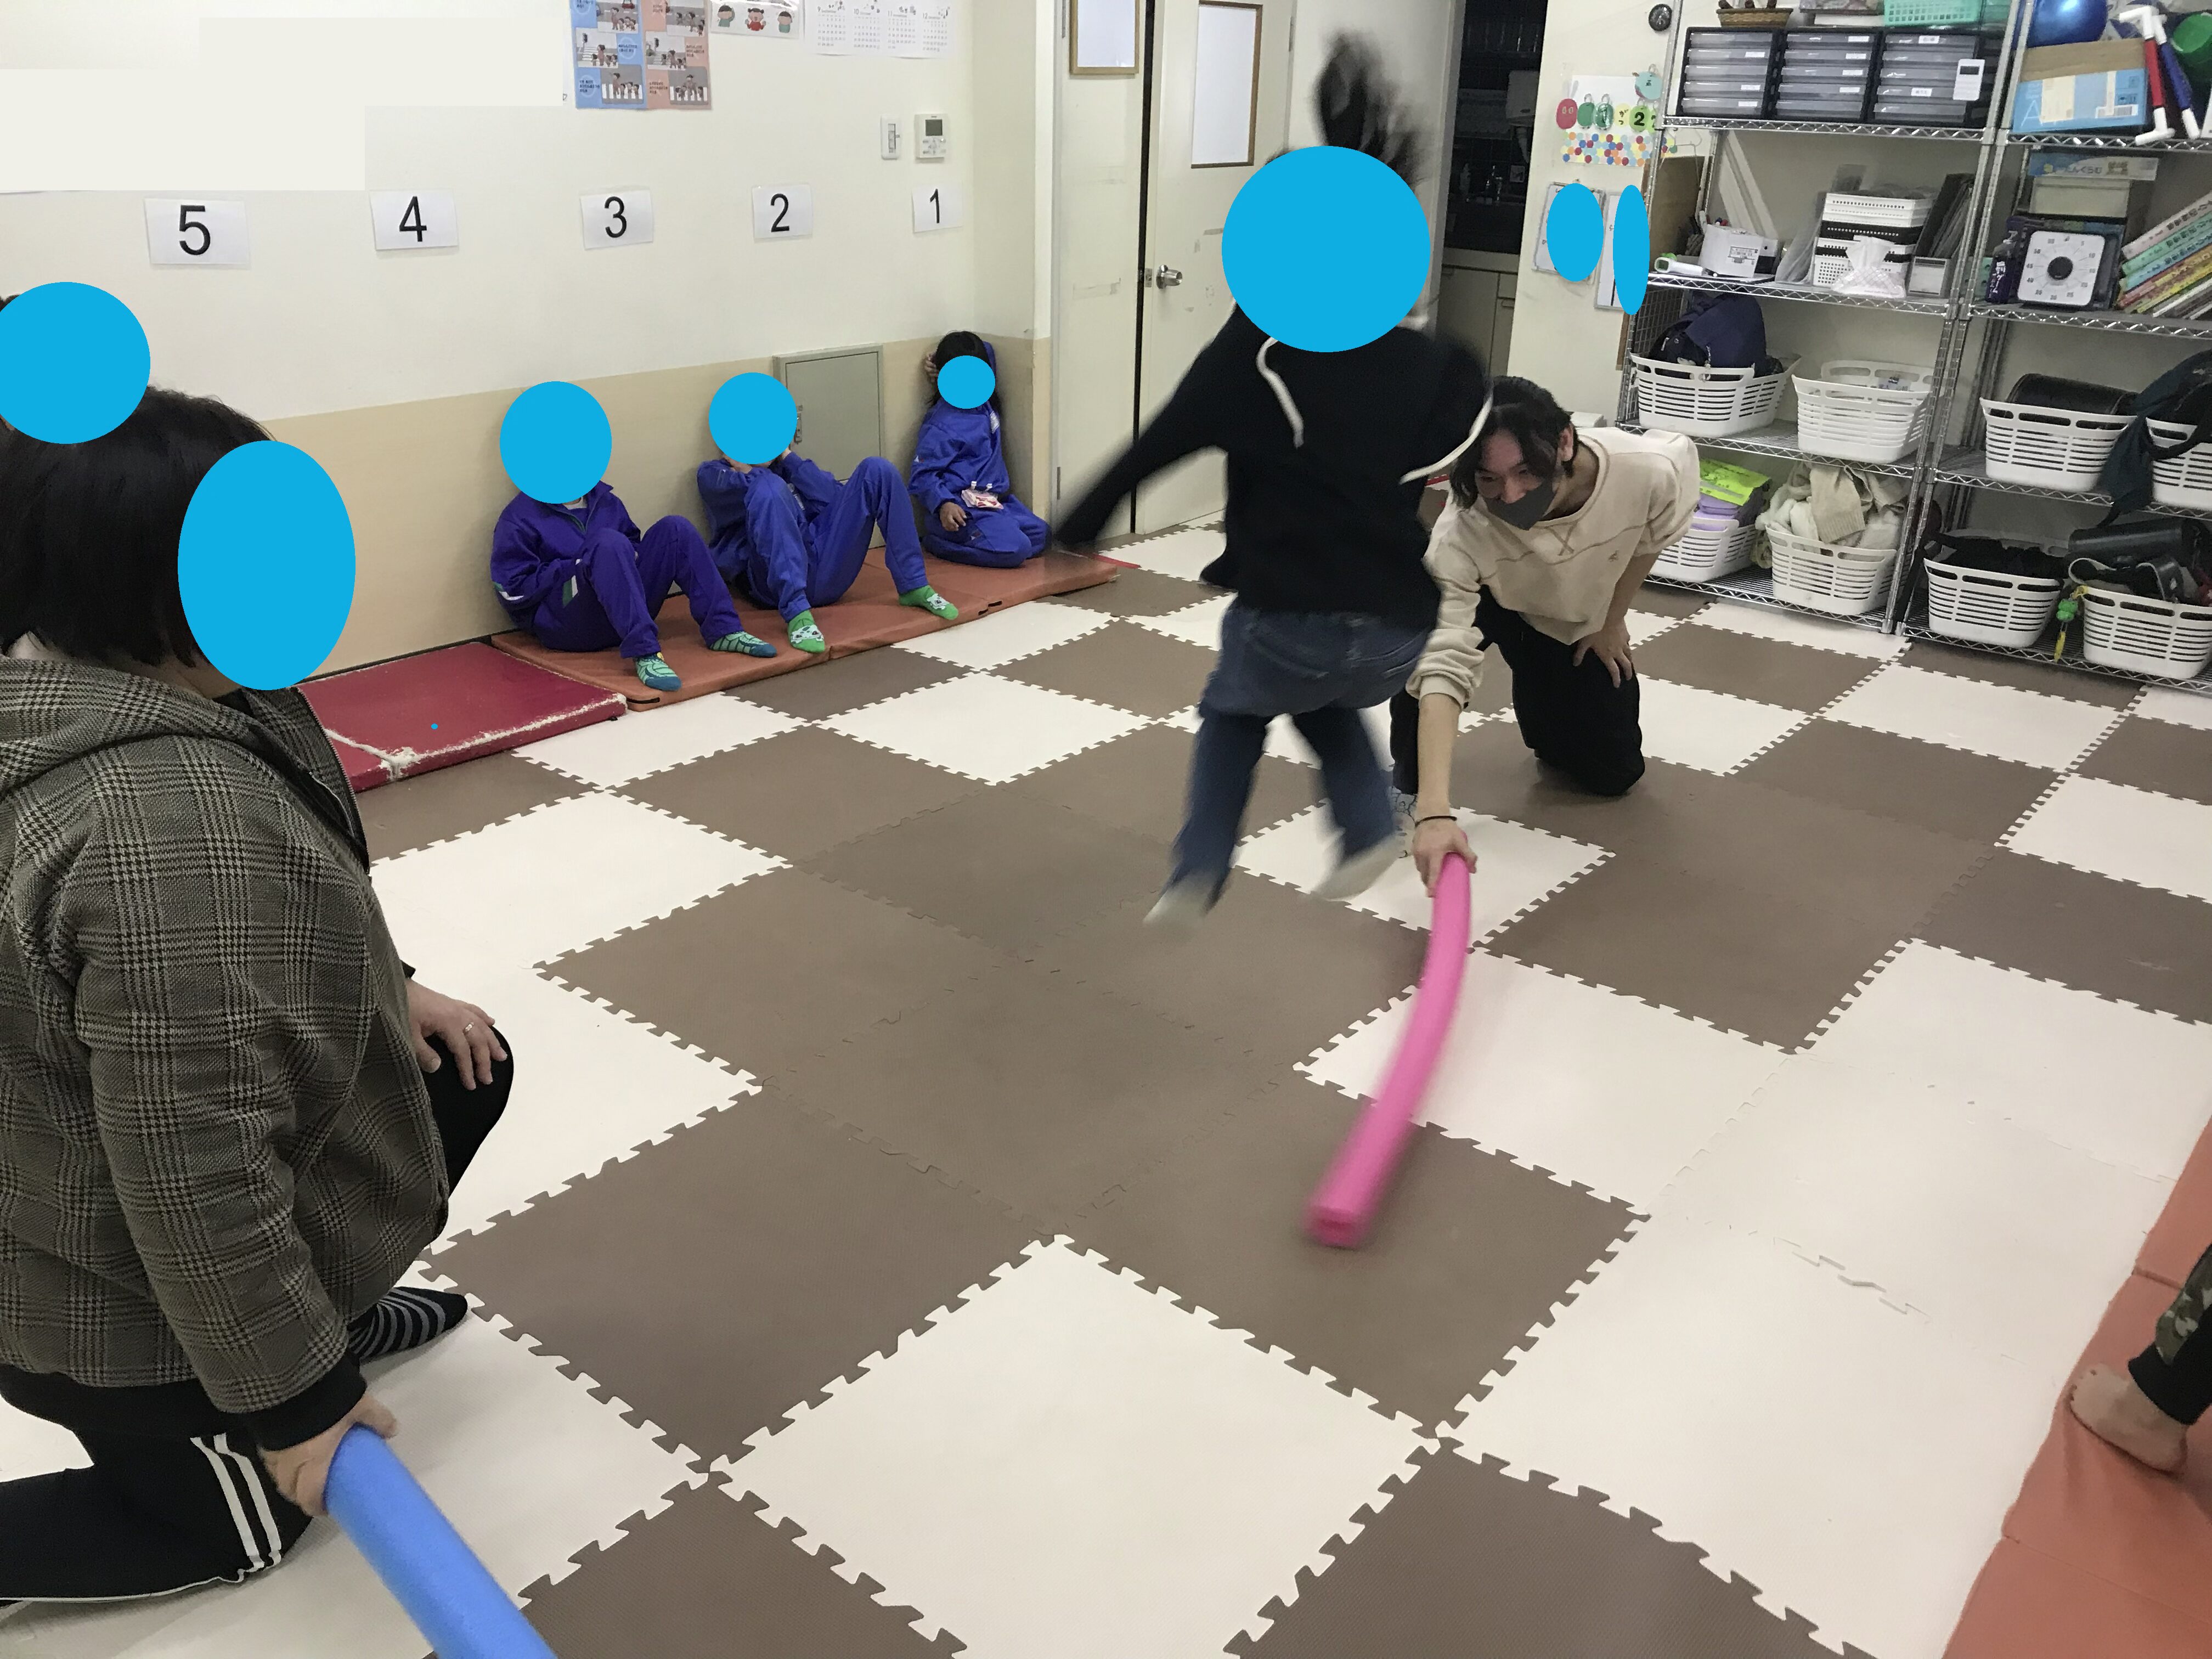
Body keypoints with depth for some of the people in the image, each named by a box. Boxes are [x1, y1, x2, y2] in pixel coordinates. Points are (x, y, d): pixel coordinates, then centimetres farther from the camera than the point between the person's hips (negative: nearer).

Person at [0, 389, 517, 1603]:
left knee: (465, 1069, 17)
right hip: (121, 1291, -8)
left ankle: (335, 1305, 34)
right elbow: (197, 1176, -35)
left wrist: (384, 988, 12)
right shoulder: (173, 813, -38)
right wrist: (295, 1397, -23)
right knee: (241, 1523, 18)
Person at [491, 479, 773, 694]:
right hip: (567, 627, -6)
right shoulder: (520, 518, -3)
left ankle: (723, 629, -15)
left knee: (675, 529, -6)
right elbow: (512, 590, -10)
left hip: (628, 613, 6)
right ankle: (644, 652, -45)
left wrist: (620, 563, 1)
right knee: (609, 542, -32)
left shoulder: (604, 500, 15)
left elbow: (634, 543, 26)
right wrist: (579, 567, -11)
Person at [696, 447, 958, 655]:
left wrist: (788, 456, 8)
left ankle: (914, 587, -9)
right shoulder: (713, 472, 16)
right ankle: (796, 613, -39)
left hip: (828, 573, 4)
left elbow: (833, 499, 7)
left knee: (877, 468, -3)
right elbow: (761, 492, -8)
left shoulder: (786, 465, 29)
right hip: (776, 580, -4)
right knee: (769, 487, -30)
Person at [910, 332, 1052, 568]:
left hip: (994, 501, 9)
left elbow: (987, 350, 23)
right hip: (961, 510, -9)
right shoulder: (941, 427, -15)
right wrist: (943, 505, -34)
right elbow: (922, 476, -17)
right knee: (1014, 549, -26)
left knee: (1041, 534, 1)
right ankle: (936, 542, -9)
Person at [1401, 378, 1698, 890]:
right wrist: (1435, 812, -58)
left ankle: (1542, 705, 37)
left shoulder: (1650, 470, -37)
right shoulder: (1461, 532, -43)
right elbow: (1443, 665, -49)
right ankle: (1407, 786, -14)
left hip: (1581, 623, 3)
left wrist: (1611, 619, -2)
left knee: (1613, 773, 4)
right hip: (1492, 605, -2)